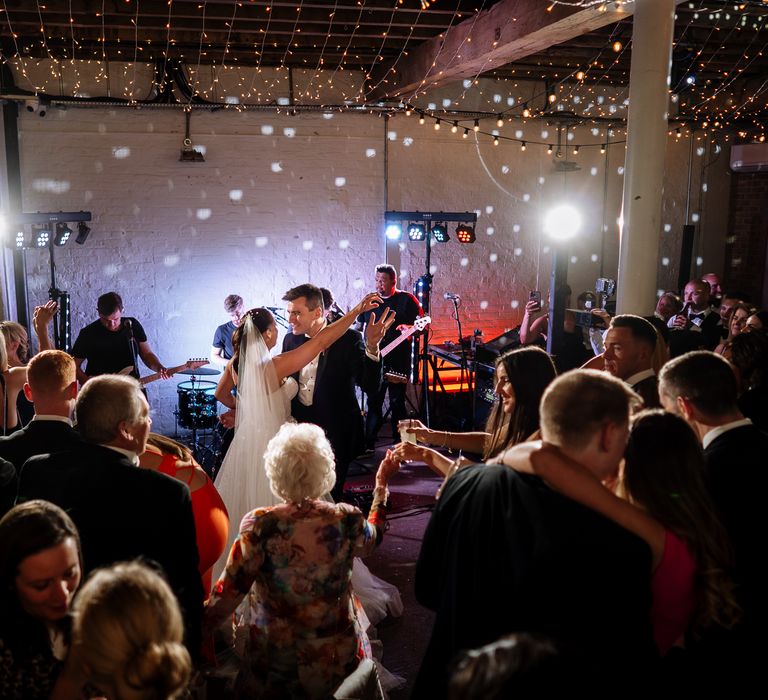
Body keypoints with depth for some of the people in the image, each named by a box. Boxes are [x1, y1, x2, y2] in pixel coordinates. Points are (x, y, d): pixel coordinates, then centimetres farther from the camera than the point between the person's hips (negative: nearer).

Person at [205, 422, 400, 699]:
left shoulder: (259, 527, -22)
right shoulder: (347, 521, -14)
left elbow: (226, 596, -18)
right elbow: (374, 536, 10)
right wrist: (382, 483, 20)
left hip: (275, 667, -2)